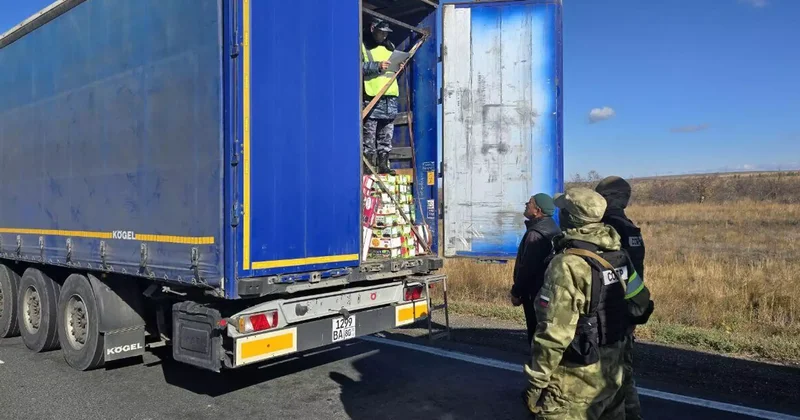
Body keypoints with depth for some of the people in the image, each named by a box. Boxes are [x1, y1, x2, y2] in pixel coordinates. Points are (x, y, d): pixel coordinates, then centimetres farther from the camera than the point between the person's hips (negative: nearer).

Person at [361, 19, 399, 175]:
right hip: (371, 96, -6)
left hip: (390, 96, 7)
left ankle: (383, 164, 16)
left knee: (387, 135, 9)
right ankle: (370, 166, -3)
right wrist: (377, 66, -17)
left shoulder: (390, 47, 23)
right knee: (369, 134, -7)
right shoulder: (363, 46, 3)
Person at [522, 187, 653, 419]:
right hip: (612, 373, 8)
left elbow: (553, 334, -24)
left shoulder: (568, 264, -23)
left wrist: (536, 383, -16)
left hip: (575, 382, -8)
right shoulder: (619, 255, 0)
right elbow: (640, 303, 10)